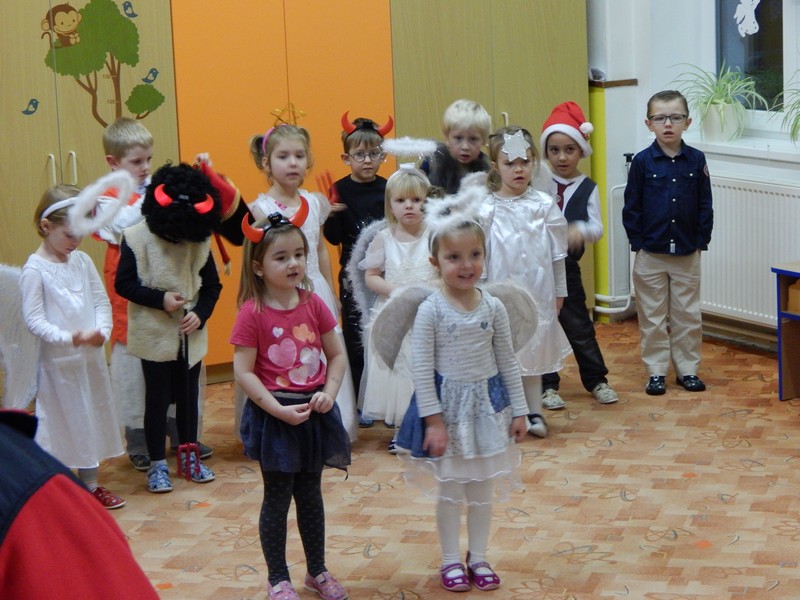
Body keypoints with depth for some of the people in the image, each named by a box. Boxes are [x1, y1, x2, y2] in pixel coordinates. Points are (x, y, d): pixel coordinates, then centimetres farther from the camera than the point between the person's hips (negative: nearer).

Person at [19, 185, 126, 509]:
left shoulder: (82, 261, 4)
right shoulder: (35, 269, -13)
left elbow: (101, 302, 5)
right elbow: (33, 318, -16)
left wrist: (102, 331, -14)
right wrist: (67, 338, -27)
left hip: (91, 357, 6)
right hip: (57, 361, -6)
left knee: (92, 419, 15)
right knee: (59, 424, 2)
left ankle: (90, 484, 29)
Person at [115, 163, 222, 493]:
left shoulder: (200, 241, -4)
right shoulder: (136, 238, -13)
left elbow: (212, 285, 4)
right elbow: (124, 284, -10)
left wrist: (200, 313, -12)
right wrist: (160, 299, -19)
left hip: (190, 336, 3)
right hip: (155, 336, -3)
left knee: (188, 396, 15)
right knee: (157, 399, 5)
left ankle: (189, 456, 29)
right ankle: (157, 464, 15)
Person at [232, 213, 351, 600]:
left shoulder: (313, 305, 0)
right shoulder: (253, 313, -13)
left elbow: (337, 355, 6)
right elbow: (243, 371, -15)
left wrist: (329, 393, -10)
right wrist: (279, 410, -20)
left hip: (315, 413, 4)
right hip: (275, 416, -4)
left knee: (310, 494, 17)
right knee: (277, 498, 7)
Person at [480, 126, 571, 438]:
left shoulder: (544, 205, 1)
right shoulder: (487, 209, -5)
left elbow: (557, 253, 7)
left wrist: (559, 291, 9)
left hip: (537, 292, 2)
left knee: (534, 351, 11)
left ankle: (534, 412, 19)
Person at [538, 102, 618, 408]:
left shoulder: (588, 189, 0)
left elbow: (597, 228, -8)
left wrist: (581, 230, -28)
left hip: (567, 265, 0)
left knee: (578, 323, 6)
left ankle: (596, 380, 19)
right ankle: (547, 386, 16)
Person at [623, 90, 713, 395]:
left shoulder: (696, 160, -2)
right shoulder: (643, 162, -6)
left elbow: (705, 206, 3)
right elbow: (631, 207, -2)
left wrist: (701, 241, -2)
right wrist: (637, 243, -6)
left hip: (687, 255, 1)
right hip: (650, 255, -1)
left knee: (688, 316, 9)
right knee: (652, 317, 7)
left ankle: (687, 369, 20)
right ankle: (656, 371, 16)